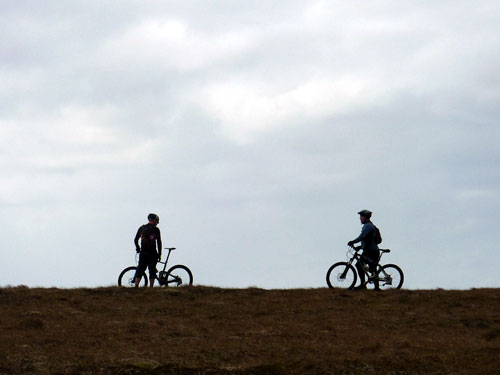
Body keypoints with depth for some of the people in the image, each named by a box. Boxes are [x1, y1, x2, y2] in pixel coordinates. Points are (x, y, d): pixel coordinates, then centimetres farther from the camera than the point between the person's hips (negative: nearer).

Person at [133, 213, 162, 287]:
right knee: (152, 271, 3)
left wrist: (138, 248, 27)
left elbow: (135, 240, 11)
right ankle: (151, 288, 0)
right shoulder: (156, 229, -3)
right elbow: (159, 242, -5)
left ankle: (136, 285, -8)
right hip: (152, 253, -3)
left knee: (140, 270, 5)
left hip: (143, 252, 3)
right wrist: (159, 254, 1)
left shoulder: (141, 228, 9)